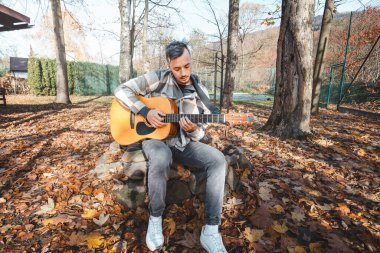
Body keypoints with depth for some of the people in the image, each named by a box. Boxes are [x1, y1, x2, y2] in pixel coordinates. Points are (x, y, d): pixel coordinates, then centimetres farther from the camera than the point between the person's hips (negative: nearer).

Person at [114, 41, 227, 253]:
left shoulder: (200, 92, 1)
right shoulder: (158, 78, -6)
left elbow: (201, 132, 3)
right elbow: (122, 91, -8)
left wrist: (193, 130, -22)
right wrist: (146, 111, -21)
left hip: (184, 142, 3)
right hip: (155, 138, -2)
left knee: (217, 159, -22)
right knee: (161, 158, -39)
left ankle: (211, 230, -14)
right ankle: (155, 217, -11)